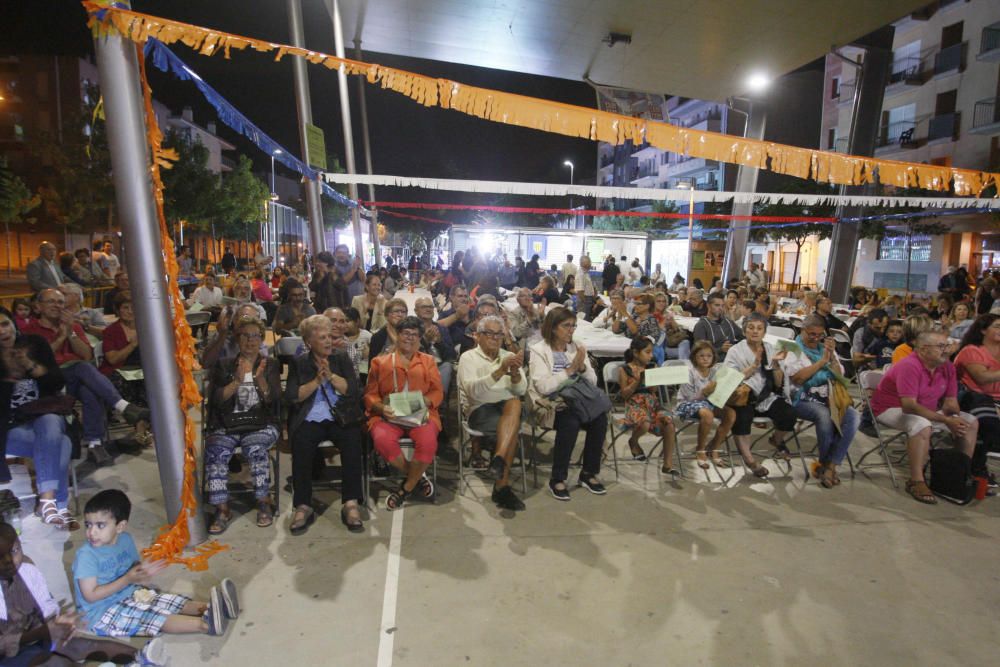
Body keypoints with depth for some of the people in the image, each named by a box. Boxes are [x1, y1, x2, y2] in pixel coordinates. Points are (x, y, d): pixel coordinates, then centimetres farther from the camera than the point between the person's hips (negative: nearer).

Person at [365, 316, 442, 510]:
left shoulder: (428, 361, 18)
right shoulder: (380, 362, 16)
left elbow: (437, 392, 10)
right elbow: (370, 394, 10)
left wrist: (423, 401, -11)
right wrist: (381, 407, -11)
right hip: (388, 415, 0)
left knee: (428, 441, -32)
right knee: (382, 440, -33)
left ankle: (406, 487, -5)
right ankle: (416, 477, -6)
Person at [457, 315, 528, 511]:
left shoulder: (509, 356, 18)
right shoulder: (468, 357, 5)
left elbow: (521, 390, 4)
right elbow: (473, 390, -15)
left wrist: (515, 372, -19)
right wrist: (500, 371, -27)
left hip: (509, 407, 4)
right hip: (480, 409, -3)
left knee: (514, 403, -33)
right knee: (512, 428, -32)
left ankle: (498, 460, -37)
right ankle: (503, 485, -26)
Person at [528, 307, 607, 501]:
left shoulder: (576, 348, 12)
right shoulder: (538, 350, -4)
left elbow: (593, 381, 8)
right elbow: (543, 387, -17)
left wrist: (582, 367, -11)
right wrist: (570, 369, -17)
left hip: (576, 400, 5)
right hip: (550, 404, -5)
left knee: (600, 419, -24)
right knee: (571, 423, -34)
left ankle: (589, 473, -4)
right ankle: (557, 479, -16)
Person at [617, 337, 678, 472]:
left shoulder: (652, 367, 11)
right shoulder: (624, 369, 1)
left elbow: (653, 390, 4)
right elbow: (624, 394, -3)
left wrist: (647, 379, -13)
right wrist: (637, 381, -14)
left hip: (652, 403, 4)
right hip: (635, 404, -4)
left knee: (669, 422, -24)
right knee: (645, 424, -36)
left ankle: (668, 465, -9)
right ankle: (633, 441, 4)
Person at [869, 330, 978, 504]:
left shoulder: (947, 367, -1)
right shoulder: (909, 366, -25)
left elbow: (951, 400, 2)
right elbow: (909, 406, -30)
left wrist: (954, 419, -20)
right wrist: (946, 420, -30)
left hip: (926, 411, 9)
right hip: (891, 410, -9)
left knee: (971, 422, 6)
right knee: (922, 425, -36)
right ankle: (916, 482, -30)